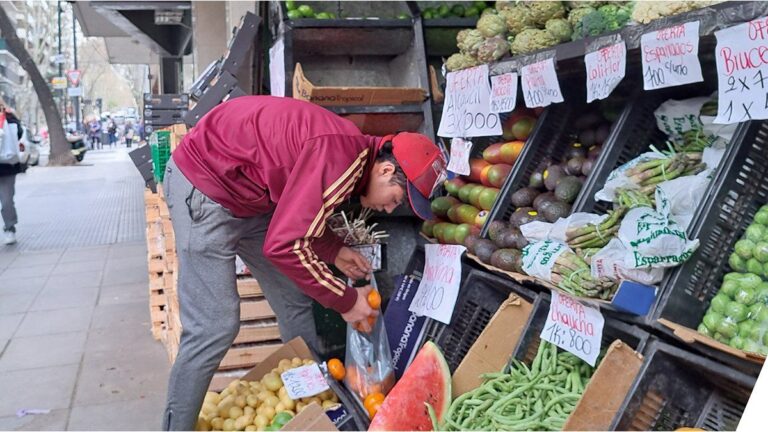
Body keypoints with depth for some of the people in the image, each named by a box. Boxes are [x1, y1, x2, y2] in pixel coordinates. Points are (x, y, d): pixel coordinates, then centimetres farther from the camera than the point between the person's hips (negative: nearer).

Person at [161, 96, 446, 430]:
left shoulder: (352, 148, 1)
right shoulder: (344, 157, -28)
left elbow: (296, 213, 13)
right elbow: (283, 245, -32)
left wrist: (334, 251, -1)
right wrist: (345, 300, -20)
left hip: (247, 195, 10)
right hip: (203, 184, -10)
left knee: (296, 303, 11)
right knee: (214, 327, -11)